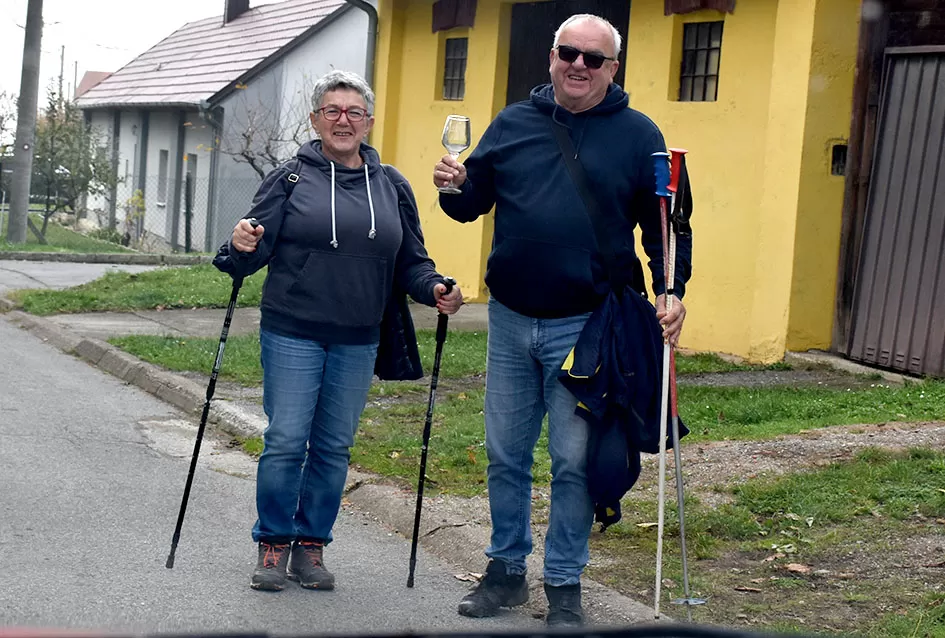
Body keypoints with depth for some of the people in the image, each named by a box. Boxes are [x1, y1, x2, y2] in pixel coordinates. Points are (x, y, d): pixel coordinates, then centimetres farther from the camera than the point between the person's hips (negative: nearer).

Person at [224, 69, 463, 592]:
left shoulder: (391, 186, 9)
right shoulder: (290, 179, 1)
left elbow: (410, 262, 12)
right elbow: (257, 252, -3)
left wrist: (435, 289, -7)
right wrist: (243, 249, -25)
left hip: (357, 343, 3)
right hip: (292, 334, -3)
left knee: (334, 448, 9)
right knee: (286, 443, -3)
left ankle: (311, 545, 21)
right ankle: (273, 544, 12)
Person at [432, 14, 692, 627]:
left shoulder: (638, 135, 0)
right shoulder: (513, 123, 8)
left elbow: (665, 224, 3)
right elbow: (473, 202, 13)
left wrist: (671, 291, -10)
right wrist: (455, 186, -10)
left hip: (584, 328, -3)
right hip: (511, 322, 3)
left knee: (574, 461, 1)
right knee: (506, 455, 11)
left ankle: (565, 586, 15)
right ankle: (507, 570, 26)